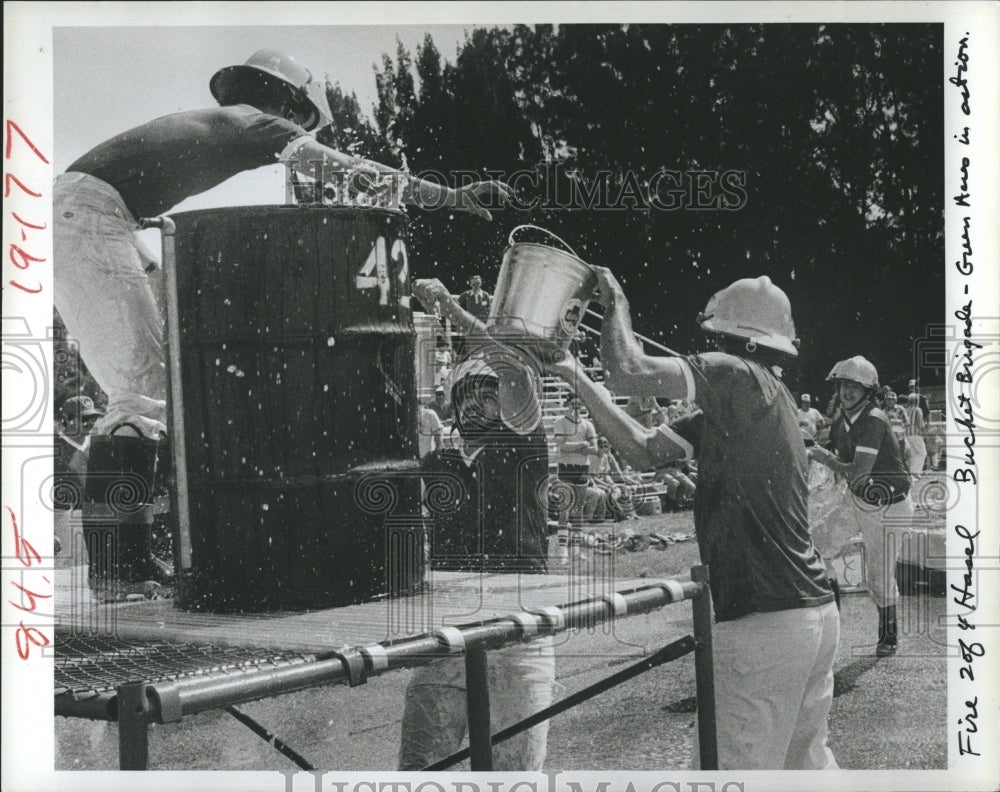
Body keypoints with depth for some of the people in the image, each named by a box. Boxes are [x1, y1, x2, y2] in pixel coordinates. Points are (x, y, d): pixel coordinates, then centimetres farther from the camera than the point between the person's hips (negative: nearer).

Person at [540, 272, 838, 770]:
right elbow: (645, 451, 13)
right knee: (807, 760, 22)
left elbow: (628, 373, -20)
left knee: (747, 769, -1)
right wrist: (575, 378, 12)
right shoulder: (730, 408, 15)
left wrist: (616, 302, 0)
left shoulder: (738, 376, -13)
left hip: (764, 623, -10)